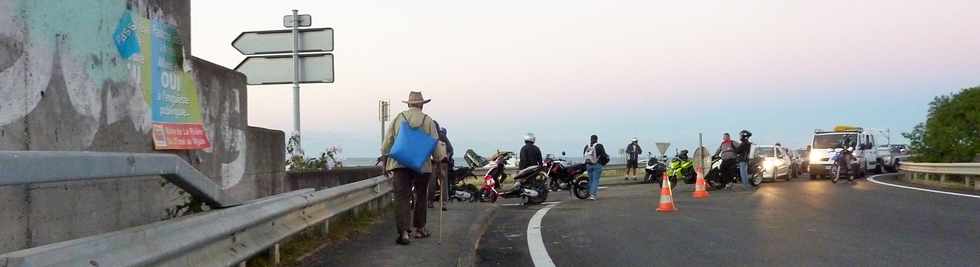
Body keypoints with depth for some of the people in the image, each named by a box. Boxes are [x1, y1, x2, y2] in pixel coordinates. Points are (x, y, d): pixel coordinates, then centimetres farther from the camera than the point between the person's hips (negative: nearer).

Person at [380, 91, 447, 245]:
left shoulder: (398, 118, 6)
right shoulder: (428, 121, 2)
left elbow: (387, 142, 6)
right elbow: (435, 145, 0)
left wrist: (384, 158, 17)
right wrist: (442, 157, 16)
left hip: (400, 163, 0)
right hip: (422, 165, 0)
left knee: (402, 197, -3)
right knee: (421, 197, 18)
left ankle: (404, 232, -17)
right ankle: (419, 229, 27)